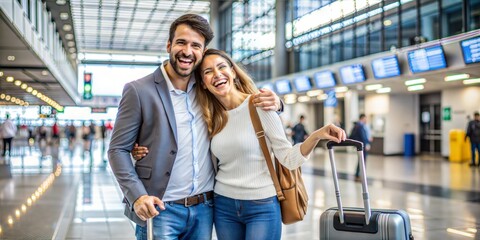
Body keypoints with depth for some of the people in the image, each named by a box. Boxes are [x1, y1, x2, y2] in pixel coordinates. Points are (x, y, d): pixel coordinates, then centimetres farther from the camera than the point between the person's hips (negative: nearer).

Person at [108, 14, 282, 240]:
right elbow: (118, 150, -4)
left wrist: (271, 101, -7)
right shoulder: (139, 91, -6)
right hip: (160, 210, -4)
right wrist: (137, 195, -18)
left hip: (204, 209, 4)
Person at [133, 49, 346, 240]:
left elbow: (288, 159, -10)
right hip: (223, 206, 4)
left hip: (262, 207, -4)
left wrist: (316, 136, -28)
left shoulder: (260, 106, -11)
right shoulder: (211, 117, 2)